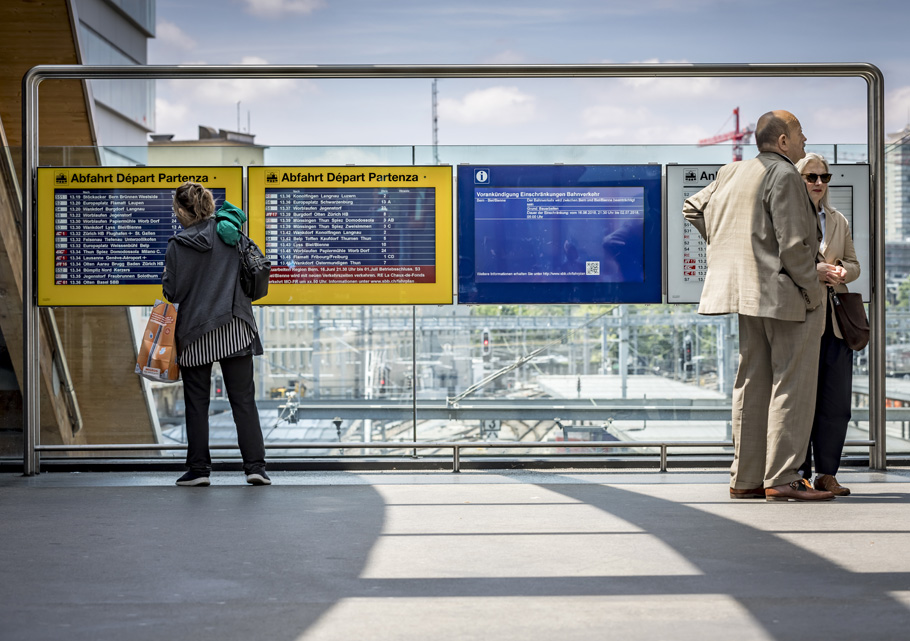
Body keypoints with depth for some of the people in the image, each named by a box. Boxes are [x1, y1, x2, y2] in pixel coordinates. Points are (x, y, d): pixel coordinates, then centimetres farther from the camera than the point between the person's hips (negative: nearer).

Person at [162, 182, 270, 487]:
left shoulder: (178, 245, -8)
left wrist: (166, 277, 14)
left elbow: (172, 293, -5)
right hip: (234, 328, 2)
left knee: (197, 402, 8)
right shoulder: (227, 233, 0)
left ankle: (198, 469, 11)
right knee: (243, 400, 4)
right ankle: (255, 465, -1)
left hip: (195, 331, -2)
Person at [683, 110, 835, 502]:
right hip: (786, 294, -8)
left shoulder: (733, 173, 13)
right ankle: (782, 477, -4)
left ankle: (746, 479, 13)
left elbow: (693, 209, 25)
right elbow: (793, 245, -18)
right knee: (792, 383, -4)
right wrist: (814, 293, -9)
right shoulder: (783, 176, -12)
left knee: (753, 384, 10)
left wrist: (727, 245, 24)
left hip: (751, 292, 9)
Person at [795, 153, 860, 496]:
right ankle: (799, 473, 2)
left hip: (835, 317, 5)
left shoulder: (839, 221, 20)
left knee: (836, 398, 1)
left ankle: (827, 472, 8)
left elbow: (853, 264, 19)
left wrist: (841, 272, -4)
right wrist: (816, 271, -16)